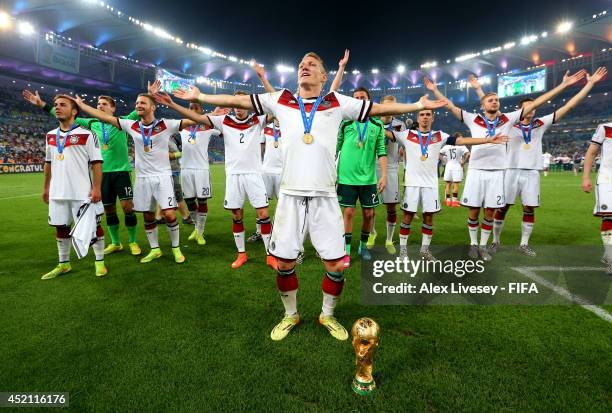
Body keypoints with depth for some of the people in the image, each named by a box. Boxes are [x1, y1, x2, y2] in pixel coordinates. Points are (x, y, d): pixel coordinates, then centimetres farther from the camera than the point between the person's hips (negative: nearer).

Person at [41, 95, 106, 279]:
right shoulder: (51, 136, 12)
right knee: (60, 227, 14)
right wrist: (46, 187, 19)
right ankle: (64, 264, 28)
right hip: (57, 192, 7)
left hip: (82, 192, -6)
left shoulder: (87, 134, -7)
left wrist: (97, 188, -16)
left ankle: (100, 262, 13)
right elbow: (48, 163, 20)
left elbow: (96, 163, -10)